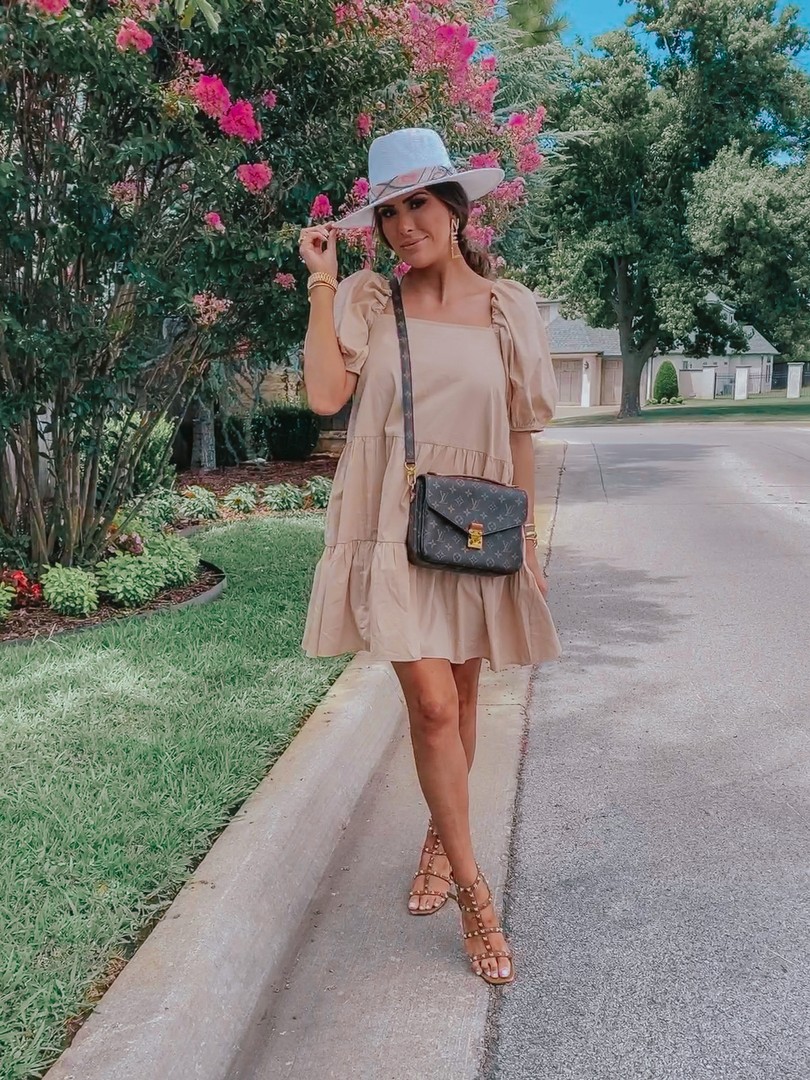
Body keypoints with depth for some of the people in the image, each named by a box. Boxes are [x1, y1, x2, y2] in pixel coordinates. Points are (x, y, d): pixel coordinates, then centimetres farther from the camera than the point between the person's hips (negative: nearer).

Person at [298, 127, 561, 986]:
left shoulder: (509, 309, 3)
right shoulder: (365, 301, 0)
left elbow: (520, 434, 6)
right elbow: (326, 393, -16)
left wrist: (527, 539, 5)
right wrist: (320, 281, -11)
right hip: (392, 529, -2)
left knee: (461, 698, 12)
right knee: (431, 703, -8)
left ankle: (440, 838, 39)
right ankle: (473, 893, 9)